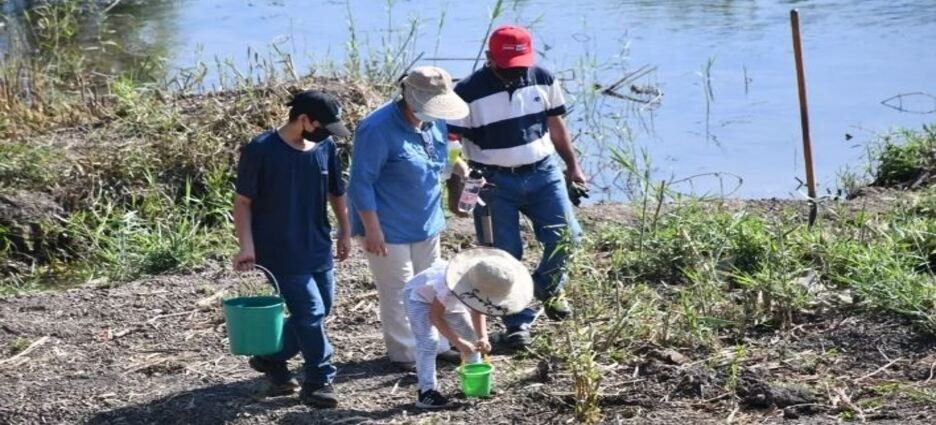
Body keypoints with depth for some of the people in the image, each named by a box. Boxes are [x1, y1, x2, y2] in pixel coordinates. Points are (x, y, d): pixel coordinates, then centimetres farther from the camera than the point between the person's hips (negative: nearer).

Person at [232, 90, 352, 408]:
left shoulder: (326, 148, 1)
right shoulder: (261, 150, -15)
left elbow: (337, 193, 16)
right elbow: (243, 202, -10)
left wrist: (345, 233, 18)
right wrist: (247, 246, -16)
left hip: (318, 248, 7)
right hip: (281, 252, -7)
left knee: (318, 312, 13)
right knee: (310, 313, -8)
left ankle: (270, 358, 32)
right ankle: (319, 382, 5)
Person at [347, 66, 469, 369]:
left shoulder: (435, 123, 0)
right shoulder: (378, 129, -24)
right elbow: (361, 183, -21)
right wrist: (372, 229, -22)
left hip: (426, 225, 8)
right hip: (389, 229, -8)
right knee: (399, 291, -1)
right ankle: (406, 353, 10)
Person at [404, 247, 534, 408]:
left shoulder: (480, 289, -24)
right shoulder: (450, 287, -45)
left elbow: (477, 312, -8)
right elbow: (435, 316, -35)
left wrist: (482, 337, -25)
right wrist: (458, 342, -40)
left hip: (450, 302, 7)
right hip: (419, 296, -7)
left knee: (471, 336, 6)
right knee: (429, 341, -23)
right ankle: (426, 391, -19)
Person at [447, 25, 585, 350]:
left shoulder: (543, 80, -2)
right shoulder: (468, 92, -14)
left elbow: (556, 125, 11)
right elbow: (451, 143, -13)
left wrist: (572, 165, 15)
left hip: (543, 173, 3)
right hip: (494, 182, -3)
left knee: (565, 235, -6)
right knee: (504, 256, 1)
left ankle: (548, 288, 24)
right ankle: (518, 322, 16)